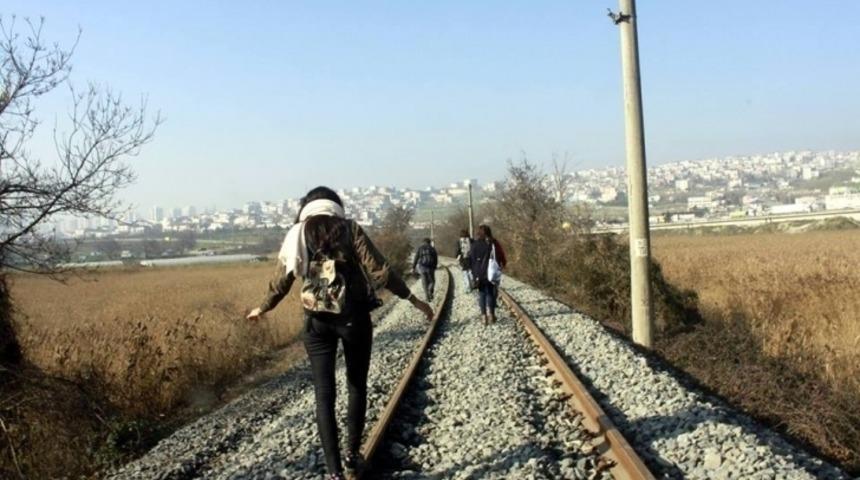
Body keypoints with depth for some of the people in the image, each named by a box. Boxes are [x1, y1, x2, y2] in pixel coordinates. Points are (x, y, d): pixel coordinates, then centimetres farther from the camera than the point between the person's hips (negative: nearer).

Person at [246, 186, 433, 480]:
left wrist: (262, 309, 31)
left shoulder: (296, 236, 6)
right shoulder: (349, 229, -1)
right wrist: (412, 299, -4)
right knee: (357, 386, 18)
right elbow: (379, 271, -9)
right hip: (354, 318, -1)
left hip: (316, 321, 1)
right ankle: (352, 454, 24)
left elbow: (280, 283, 13)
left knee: (324, 394, 5)